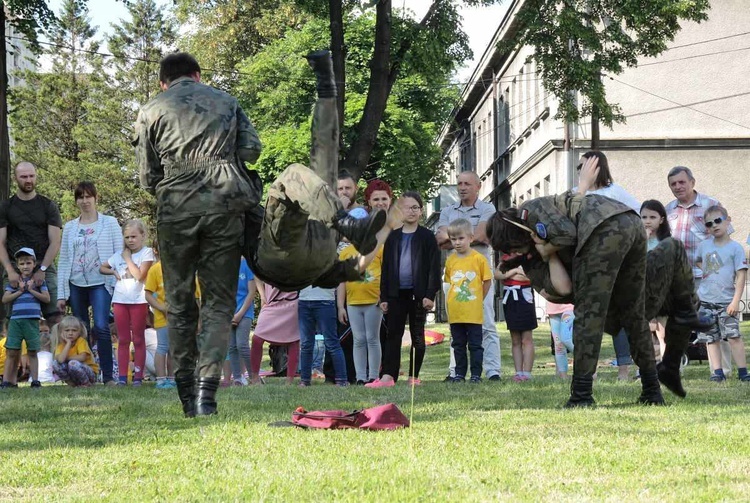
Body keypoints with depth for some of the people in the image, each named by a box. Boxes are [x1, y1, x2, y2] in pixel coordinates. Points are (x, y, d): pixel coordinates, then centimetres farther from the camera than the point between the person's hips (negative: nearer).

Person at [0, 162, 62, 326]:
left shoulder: (48, 206, 9)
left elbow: (55, 242, 2)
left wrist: (42, 270, -11)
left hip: (44, 268, -1)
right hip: (15, 270, 1)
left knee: (55, 319, -10)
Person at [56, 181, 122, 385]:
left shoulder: (109, 223, 6)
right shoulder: (70, 227, 14)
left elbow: (119, 255, 2)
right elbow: (63, 261, 13)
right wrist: (61, 294, 7)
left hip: (100, 283, -4)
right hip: (76, 284, 4)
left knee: (101, 327, -17)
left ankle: (108, 376, -15)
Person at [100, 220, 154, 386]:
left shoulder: (146, 253, -4)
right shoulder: (119, 255, 11)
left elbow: (140, 275, -16)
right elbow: (102, 267, 20)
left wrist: (128, 259, -9)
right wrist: (114, 272, 1)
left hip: (138, 301, -4)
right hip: (120, 300, 4)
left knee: (138, 340, 2)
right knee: (123, 340, 6)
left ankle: (138, 376, 2)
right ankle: (122, 376, 5)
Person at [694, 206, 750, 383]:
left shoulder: (735, 247, -5)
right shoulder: (704, 245, 8)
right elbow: (697, 261, 30)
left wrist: (735, 301, -15)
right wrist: (705, 271, 9)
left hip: (727, 301, -4)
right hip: (706, 300, 4)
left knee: (734, 336, -9)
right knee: (711, 338, 4)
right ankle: (718, 372, 9)